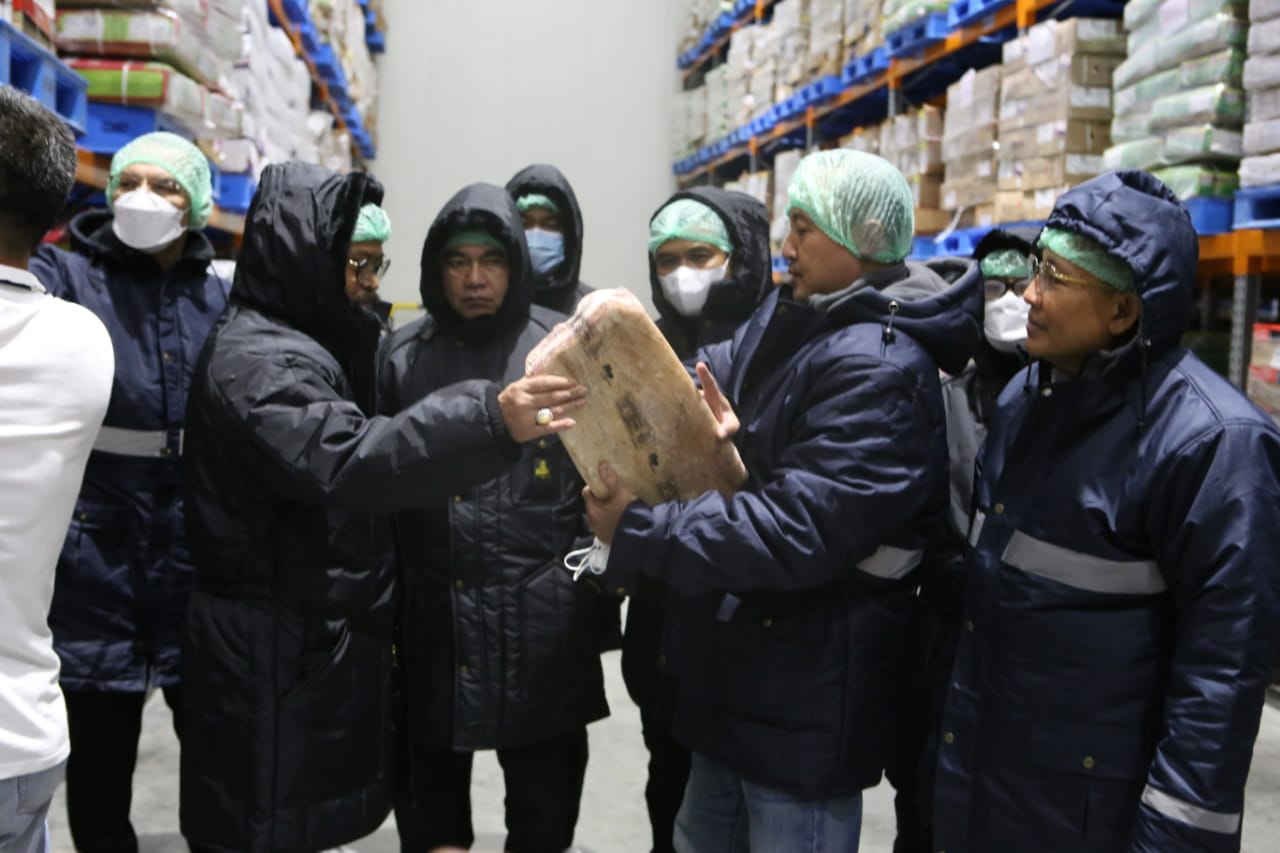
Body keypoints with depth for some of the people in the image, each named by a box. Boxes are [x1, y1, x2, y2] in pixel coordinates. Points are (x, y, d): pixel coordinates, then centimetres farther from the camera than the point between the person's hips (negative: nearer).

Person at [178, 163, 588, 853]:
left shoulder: (298, 343, 15)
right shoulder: (254, 358, -19)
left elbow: (367, 435, 23)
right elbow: (344, 462, -36)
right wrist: (491, 421, -46)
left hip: (318, 634, 10)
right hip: (275, 648, -10)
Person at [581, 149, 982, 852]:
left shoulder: (876, 371, -24)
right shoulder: (786, 317, 6)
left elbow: (797, 532, -30)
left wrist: (640, 533, -27)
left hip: (806, 709, -9)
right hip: (739, 677, 9)